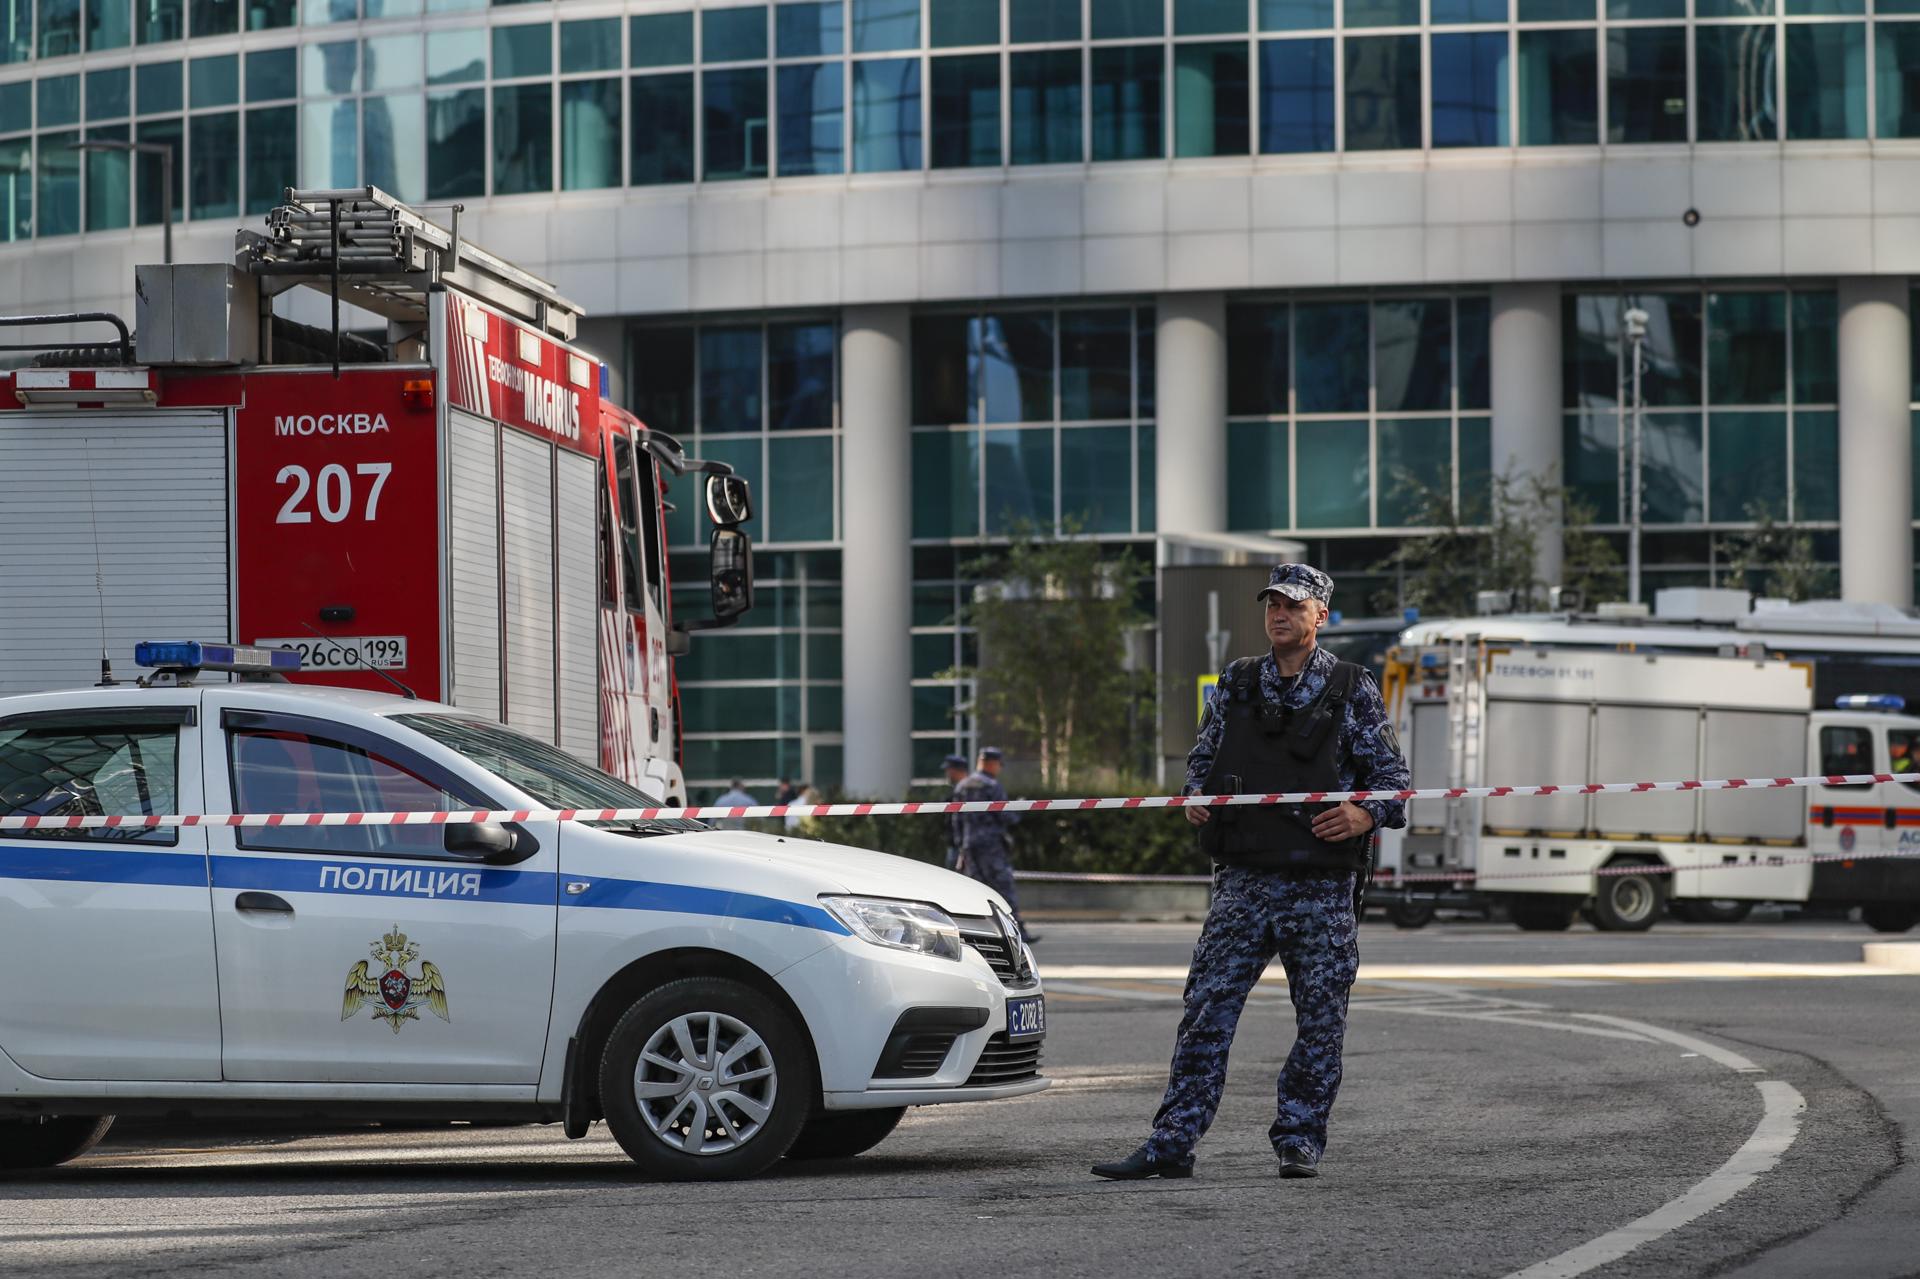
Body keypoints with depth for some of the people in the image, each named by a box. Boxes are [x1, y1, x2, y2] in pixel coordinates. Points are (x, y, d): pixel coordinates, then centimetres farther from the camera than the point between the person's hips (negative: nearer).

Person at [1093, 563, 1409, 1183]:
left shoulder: (1353, 691, 3)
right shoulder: (1235, 685, 11)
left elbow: (1392, 776, 5)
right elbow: (1202, 757, 20)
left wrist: (1365, 815, -14)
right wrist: (1195, 798, -1)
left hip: (1323, 889, -2)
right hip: (1244, 880, 2)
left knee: (1320, 1019, 2)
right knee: (1206, 1010, -3)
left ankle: (1299, 1141, 13)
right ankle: (1172, 1144, -2)